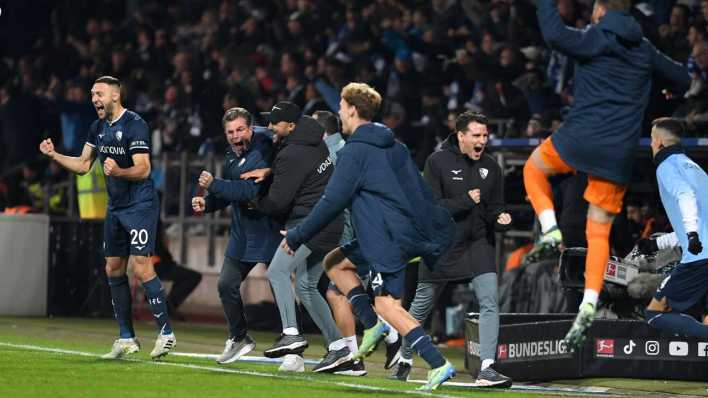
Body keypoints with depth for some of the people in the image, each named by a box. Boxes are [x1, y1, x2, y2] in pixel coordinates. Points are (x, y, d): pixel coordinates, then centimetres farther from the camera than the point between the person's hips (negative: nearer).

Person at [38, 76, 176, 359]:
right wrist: (54, 155, 1)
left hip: (140, 205, -9)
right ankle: (127, 339, 15)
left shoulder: (135, 125, -15)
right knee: (113, 270, 8)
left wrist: (118, 171, -39)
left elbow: (143, 169, -21)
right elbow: (83, 165, 15)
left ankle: (166, 333, -10)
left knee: (141, 267, -16)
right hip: (115, 206, 9)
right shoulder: (98, 128, 10)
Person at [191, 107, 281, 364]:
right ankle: (239, 338, 27)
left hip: (268, 232, -9)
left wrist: (214, 184, -29)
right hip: (242, 234, 9)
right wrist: (207, 203, 3)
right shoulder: (231, 158, 10)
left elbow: (250, 190, -31)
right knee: (226, 285, 10)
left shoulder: (262, 154, -18)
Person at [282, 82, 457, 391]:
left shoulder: (354, 151, -9)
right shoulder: (393, 146, 17)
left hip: (388, 239, -9)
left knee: (388, 305, -12)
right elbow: (422, 192, 20)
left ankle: (438, 364, -21)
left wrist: (296, 237, -2)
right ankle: (373, 325, 8)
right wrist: (431, 243, 27)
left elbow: (332, 203, -11)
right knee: (335, 262, 19)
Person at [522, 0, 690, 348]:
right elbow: (683, 78, 26)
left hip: (581, 139, -4)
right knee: (599, 231, 8)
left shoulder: (595, 40, -3)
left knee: (534, 168, 26)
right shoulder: (645, 51, 13)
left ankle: (550, 230, 4)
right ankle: (589, 304, -7)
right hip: (619, 155, 4)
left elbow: (555, 34, -22)